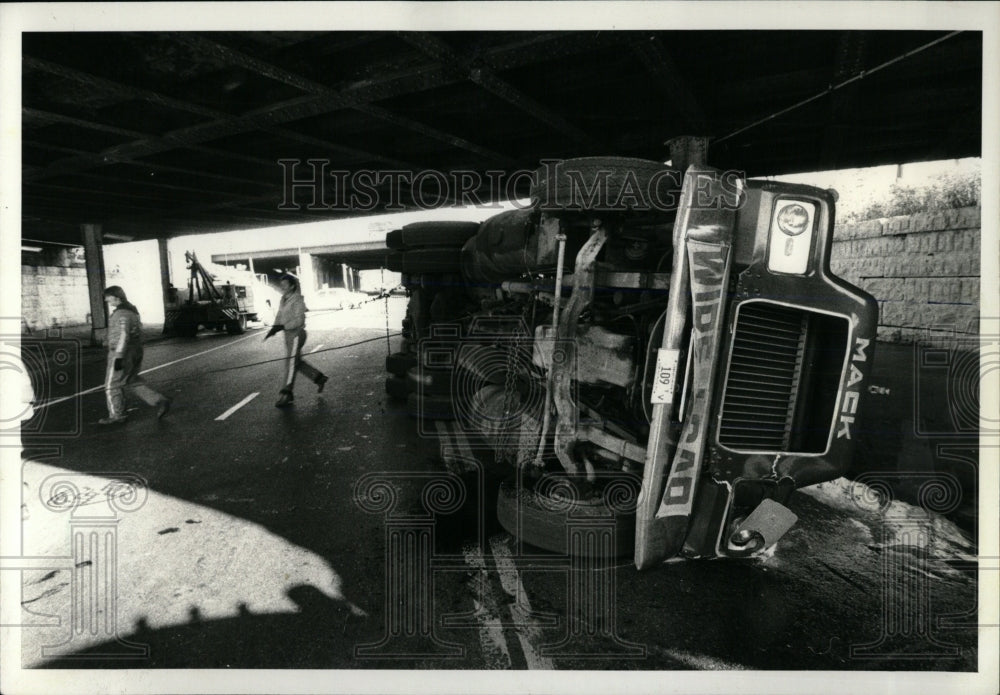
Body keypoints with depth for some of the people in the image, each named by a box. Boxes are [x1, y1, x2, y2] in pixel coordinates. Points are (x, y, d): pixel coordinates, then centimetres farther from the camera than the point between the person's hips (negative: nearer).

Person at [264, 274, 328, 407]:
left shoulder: (298, 299, -13)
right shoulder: (283, 299, 12)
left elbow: (299, 320, -19)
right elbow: (279, 316, 12)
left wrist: (283, 326, -26)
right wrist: (274, 328, -5)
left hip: (297, 333, -8)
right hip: (288, 333, 9)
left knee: (291, 362, -7)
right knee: (297, 362, 14)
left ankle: (286, 394, -3)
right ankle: (319, 378, 28)